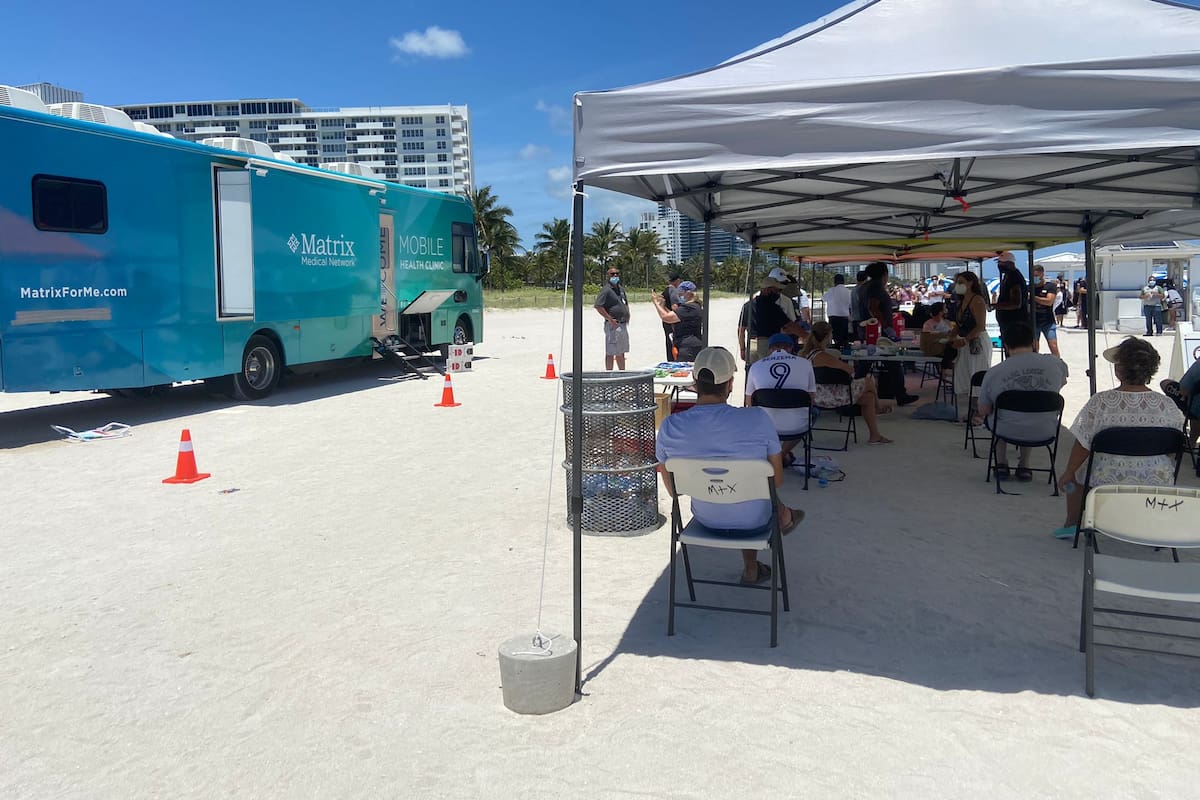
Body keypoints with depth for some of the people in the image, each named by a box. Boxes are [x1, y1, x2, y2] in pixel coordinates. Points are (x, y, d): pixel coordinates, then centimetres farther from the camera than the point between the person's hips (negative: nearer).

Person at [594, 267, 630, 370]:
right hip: (613, 325, -9)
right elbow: (597, 306, -19)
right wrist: (609, 319, -20)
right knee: (610, 353, -5)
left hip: (623, 325, 9)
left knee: (621, 352, 17)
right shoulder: (606, 290, -11)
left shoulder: (621, 289, 16)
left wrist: (627, 315, 14)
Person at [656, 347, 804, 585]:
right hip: (754, 522, -1)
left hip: (706, 520, 2)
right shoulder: (757, 419, -26)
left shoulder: (669, 427, -19)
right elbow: (777, 480, -12)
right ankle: (784, 517, 63)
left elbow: (673, 489, -5)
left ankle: (751, 568, 48)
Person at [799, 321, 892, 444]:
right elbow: (850, 370, -19)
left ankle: (875, 436, 25)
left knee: (868, 397, 17)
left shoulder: (806, 353, 4)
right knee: (870, 381, 6)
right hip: (829, 398, -10)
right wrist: (850, 370, 3)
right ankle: (878, 409, 38)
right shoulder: (822, 356, -26)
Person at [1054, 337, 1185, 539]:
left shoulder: (1101, 402, -16)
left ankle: (1071, 524, 40)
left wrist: (1067, 474, 5)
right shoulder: (1167, 405, -9)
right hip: (1157, 483, 2)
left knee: (1076, 475, 29)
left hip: (1109, 482, -2)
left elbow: (1083, 445, -10)